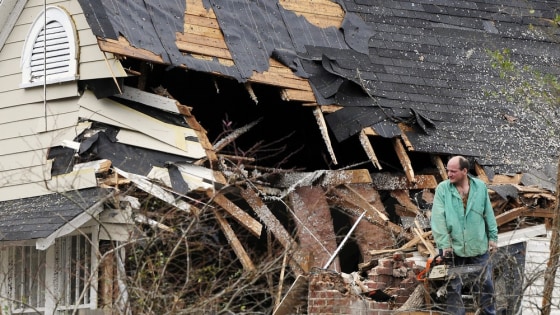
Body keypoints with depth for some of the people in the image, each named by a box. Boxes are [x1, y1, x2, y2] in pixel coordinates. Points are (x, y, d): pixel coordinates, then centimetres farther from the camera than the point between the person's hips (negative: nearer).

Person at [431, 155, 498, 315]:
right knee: (453, 287, 5)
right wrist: (444, 244, -19)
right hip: (453, 247, -2)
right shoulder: (442, 189, -6)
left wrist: (493, 237, 6)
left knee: (486, 284, 11)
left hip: (479, 247, 2)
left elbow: (489, 214, 8)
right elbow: (438, 218, -12)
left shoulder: (480, 187, 1)